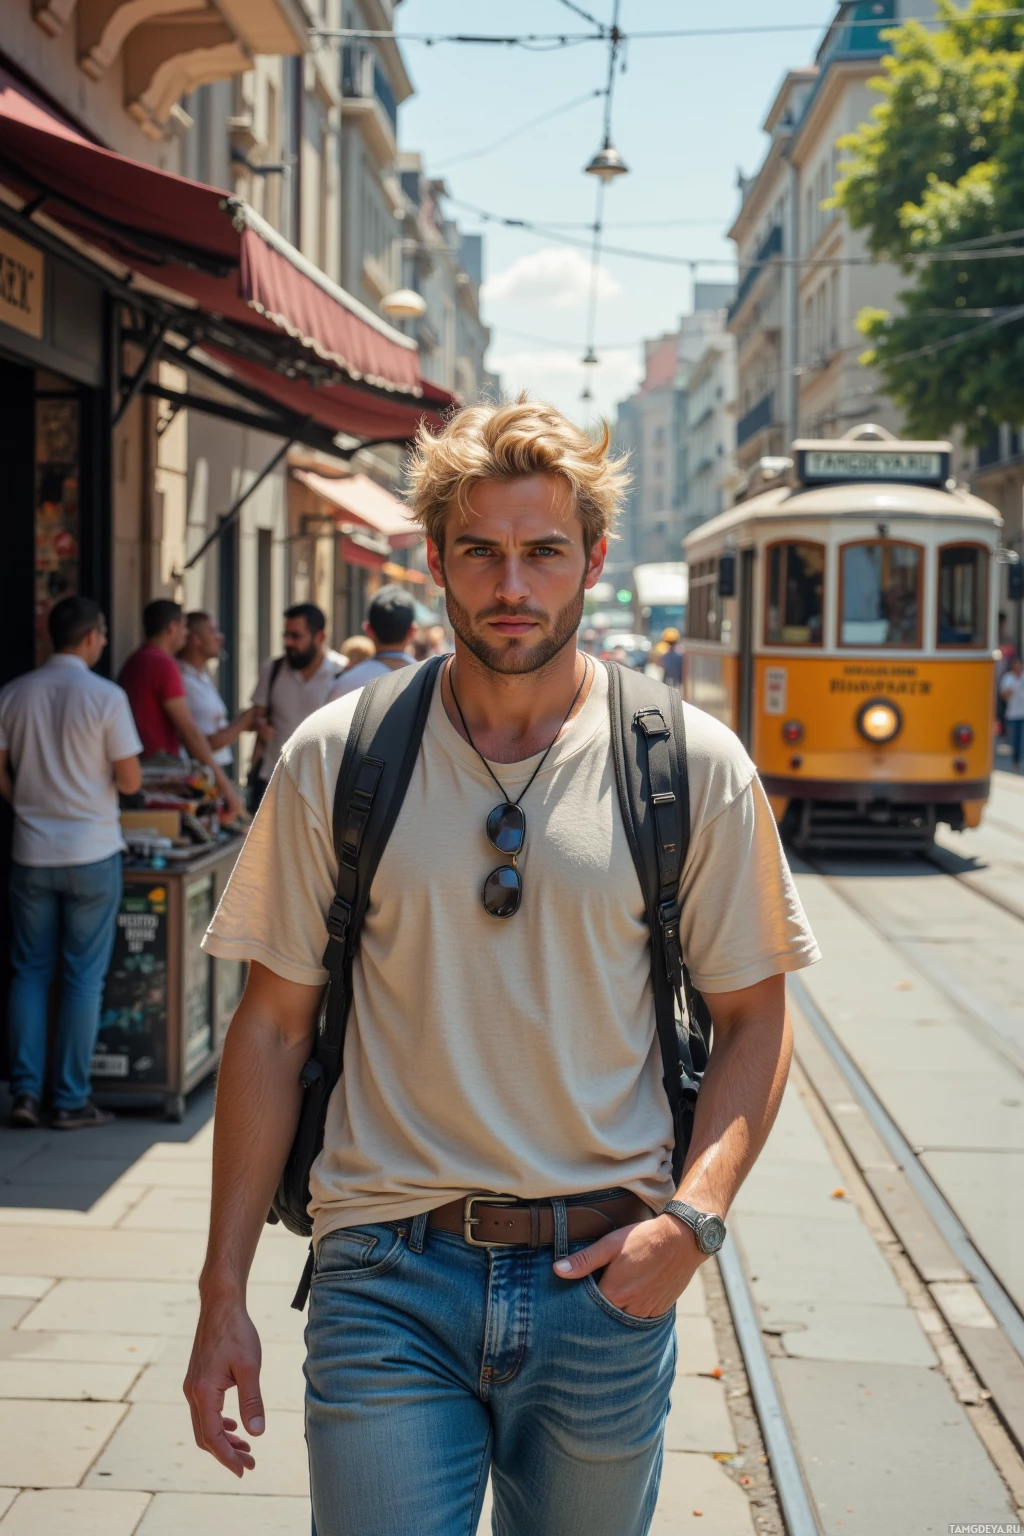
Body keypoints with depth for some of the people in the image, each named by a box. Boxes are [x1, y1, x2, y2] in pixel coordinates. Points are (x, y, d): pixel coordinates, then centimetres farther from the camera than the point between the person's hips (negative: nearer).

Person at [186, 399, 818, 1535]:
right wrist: (223, 1290, 1)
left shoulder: (695, 767, -2)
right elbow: (272, 1026, 3)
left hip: (602, 1276, 1)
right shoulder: (336, 758, -1)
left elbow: (752, 1016, 5)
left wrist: (693, 1217, -10)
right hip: (388, 1277, 0)